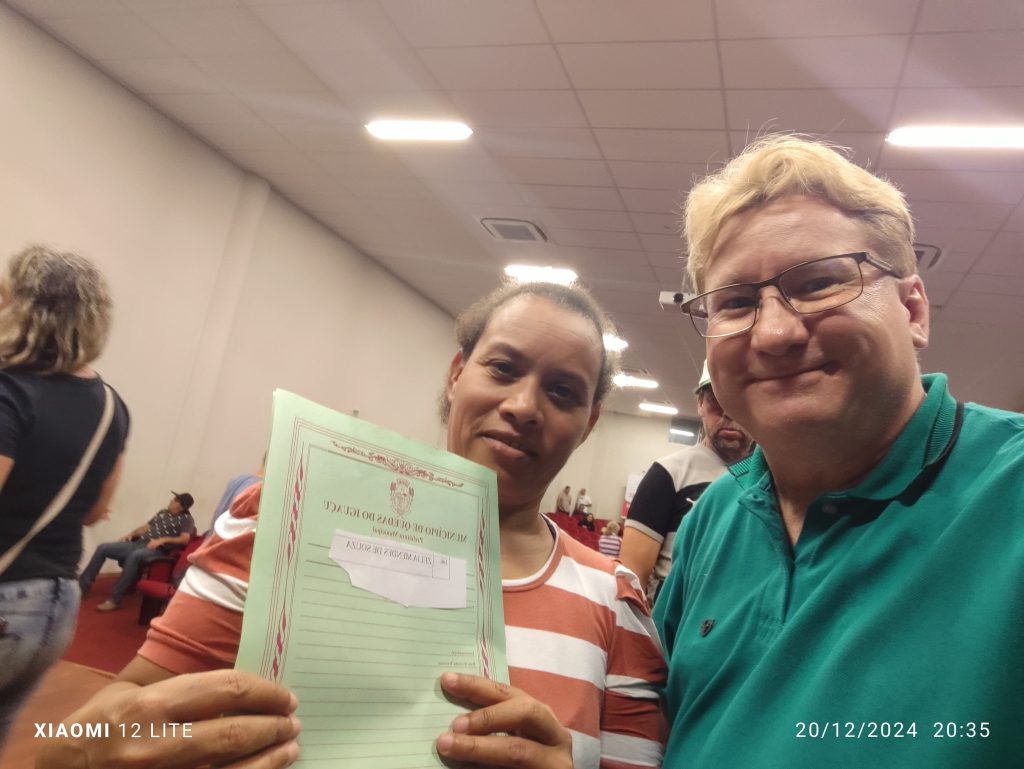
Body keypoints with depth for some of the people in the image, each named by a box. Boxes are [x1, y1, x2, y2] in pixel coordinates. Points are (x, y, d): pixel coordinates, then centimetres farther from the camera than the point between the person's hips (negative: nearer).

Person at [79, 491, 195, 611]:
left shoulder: (186, 519, 0)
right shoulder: (163, 512, 22)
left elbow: (185, 539, -14)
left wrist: (162, 540, -21)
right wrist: (131, 534, 8)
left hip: (156, 550, -8)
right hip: (138, 544, 8)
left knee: (134, 556, -39)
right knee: (103, 548, -3)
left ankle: (114, 599, -32)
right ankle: (83, 585, 5)